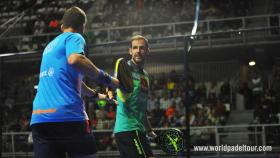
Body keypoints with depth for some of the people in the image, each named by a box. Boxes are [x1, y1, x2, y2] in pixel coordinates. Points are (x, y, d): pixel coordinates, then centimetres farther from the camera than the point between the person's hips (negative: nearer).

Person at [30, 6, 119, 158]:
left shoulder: (50, 46, 27)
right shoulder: (74, 37, 4)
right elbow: (75, 59, -20)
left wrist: (96, 95, 52)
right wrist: (106, 78, -12)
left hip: (39, 117, 7)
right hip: (67, 115, -7)